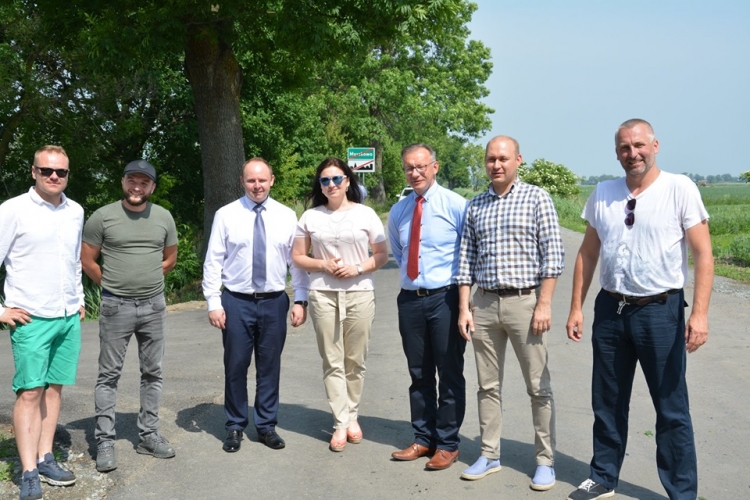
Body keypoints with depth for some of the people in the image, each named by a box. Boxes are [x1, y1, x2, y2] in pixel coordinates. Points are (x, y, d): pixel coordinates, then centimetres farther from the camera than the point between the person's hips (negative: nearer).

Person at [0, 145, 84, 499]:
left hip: (69, 318, 5)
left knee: (54, 388, 9)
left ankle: (45, 459, 18)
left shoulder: (75, 212, 9)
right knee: (30, 392, -5)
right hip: (31, 319, -5)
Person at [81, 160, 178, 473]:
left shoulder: (163, 217, 4)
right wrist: (114, 285, 9)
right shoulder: (103, 217, -4)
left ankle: (148, 435, 20)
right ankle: (104, 441, 7)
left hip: (154, 305, 3)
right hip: (115, 306, -3)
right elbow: (87, 260, 2)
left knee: (152, 373, 9)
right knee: (109, 374, 1)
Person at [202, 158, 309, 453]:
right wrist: (213, 303, -7)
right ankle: (235, 427, 22)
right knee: (235, 366, 6)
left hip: (274, 302, 1)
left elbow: (297, 261, 4)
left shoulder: (287, 216, 3)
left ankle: (266, 426, 24)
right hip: (237, 302, -1)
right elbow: (213, 261, -2)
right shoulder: (226, 215, -2)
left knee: (270, 366, 9)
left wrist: (301, 300, -1)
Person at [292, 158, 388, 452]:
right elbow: (297, 257, 7)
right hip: (323, 295, 1)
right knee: (332, 363, 1)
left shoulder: (366, 214, 2)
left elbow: (382, 255, 4)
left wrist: (358, 268, -12)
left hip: (360, 294, 0)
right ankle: (340, 423, 8)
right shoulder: (310, 217, 5)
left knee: (355, 361, 7)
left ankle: (352, 416, 23)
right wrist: (323, 265, -10)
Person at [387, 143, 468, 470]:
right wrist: (411, 272, 12)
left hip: (445, 298, -5)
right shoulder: (398, 212, 9)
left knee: (450, 374, 4)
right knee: (419, 374, 13)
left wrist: (462, 290, 0)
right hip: (410, 299, 5)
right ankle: (423, 439, 25)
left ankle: (447, 444, 15)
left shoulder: (456, 206, -7)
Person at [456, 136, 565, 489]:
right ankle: (489, 455, 21)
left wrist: (544, 304, -12)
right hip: (484, 303, 4)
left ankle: (545, 461, 12)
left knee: (538, 387, 2)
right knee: (487, 385, 10)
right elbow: (466, 260, 10)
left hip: (524, 301, -4)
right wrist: (464, 308, 4)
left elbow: (553, 255, -6)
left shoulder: (536, 198, -2)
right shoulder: (475, 206, 10)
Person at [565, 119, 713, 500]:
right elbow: (587, 254, 11)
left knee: (671, 408, 5)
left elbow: (703, 254, -10)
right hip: (610, 309, 5)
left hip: (661, 310, -4)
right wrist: (576, 308, 7)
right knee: (607, 403, 15)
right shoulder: (602, 194, 6)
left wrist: (699, 313, -18)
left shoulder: (680, 189, -7)